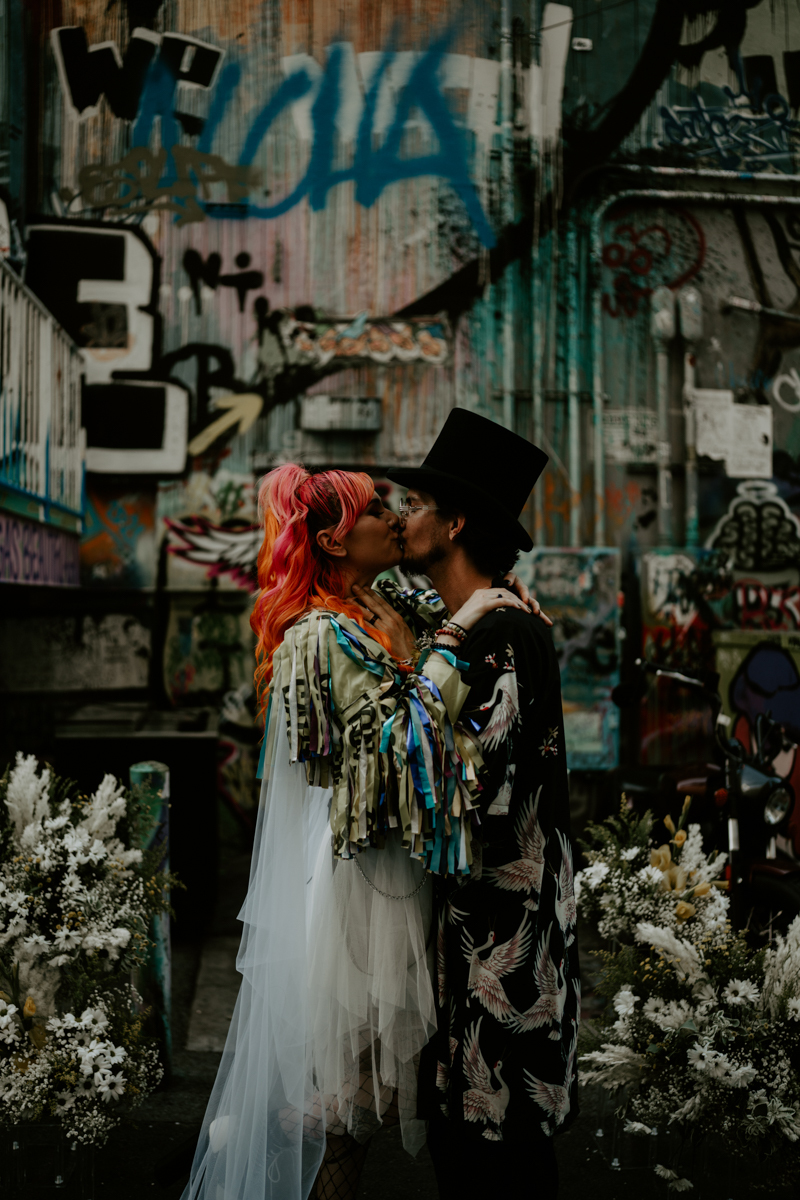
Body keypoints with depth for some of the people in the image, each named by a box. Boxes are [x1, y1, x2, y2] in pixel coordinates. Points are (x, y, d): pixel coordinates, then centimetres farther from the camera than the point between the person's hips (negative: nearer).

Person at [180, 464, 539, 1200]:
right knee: (356, 1058, 3)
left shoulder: (394, 607, 7)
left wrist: (502, 596, 0)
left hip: (409, 852, 8)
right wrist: (456, 632, -20)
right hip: (365, 862, -8)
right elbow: (406, 731, -23)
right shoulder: (321, 636, -17)